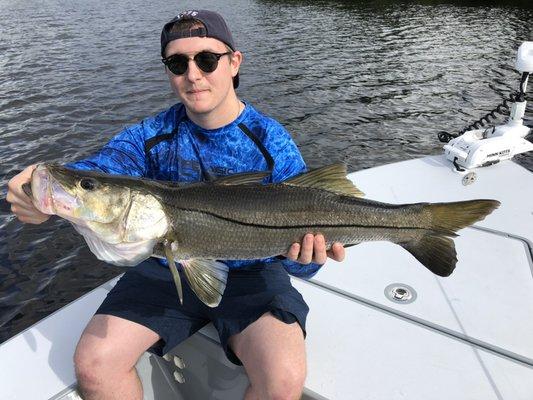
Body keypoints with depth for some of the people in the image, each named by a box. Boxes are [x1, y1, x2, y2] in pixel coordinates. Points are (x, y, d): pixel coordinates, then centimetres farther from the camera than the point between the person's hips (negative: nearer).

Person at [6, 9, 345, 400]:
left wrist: (304, 260, -37)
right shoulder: (151, 135, -1)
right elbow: (101, 168, -20)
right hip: (166, 270, 3)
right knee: (93, 363, -15)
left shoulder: (272, 142, -10)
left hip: (249, 275, -2)